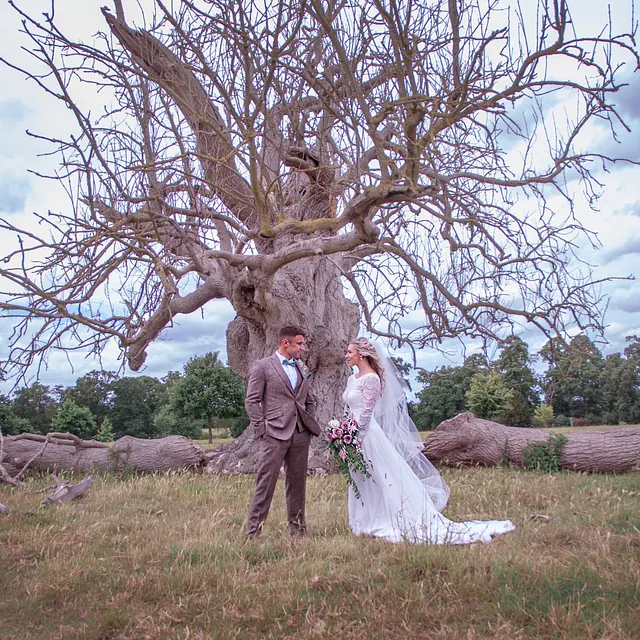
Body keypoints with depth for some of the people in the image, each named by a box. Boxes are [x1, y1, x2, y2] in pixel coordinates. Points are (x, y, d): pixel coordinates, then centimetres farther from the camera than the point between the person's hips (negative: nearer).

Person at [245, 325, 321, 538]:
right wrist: (262, 430, -9)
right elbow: (252, 401, -4)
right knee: (266, 483, -5)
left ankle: (297, 530, 20)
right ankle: (253, 532, 1)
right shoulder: (262, 366, 0)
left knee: (297, 484, 10)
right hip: (275, 434, -5)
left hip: (300, 435, 6)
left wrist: (309, 425, 12)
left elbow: (310, 401, 25)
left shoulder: (302, 370, 18)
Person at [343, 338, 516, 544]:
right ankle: (369, 522, 24)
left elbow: (366, 412, -18)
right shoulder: (351, 379, 13)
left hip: (368, 435, -9)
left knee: (389, 478, -8)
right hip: (355, 436, 10)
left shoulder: (371, 378, -14)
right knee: (362, 484, 14)